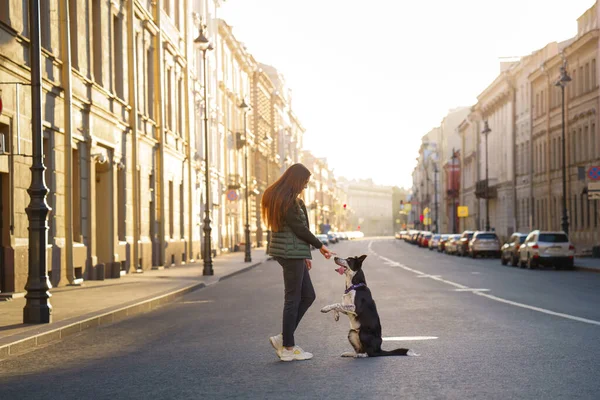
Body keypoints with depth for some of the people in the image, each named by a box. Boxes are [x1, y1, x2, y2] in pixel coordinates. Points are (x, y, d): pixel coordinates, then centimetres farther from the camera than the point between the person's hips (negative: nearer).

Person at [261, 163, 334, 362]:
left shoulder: (278, 197, 15)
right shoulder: (289, 200, -16)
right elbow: (299, 228, -16)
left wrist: (305, 255, 18)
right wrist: (320, 246, -3)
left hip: (289, 252, 10)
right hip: (291, 253, -10)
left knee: (308, 295, 14)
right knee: (293, 299, -2)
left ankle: (283, 338, 14)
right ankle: (288, 348, 5)